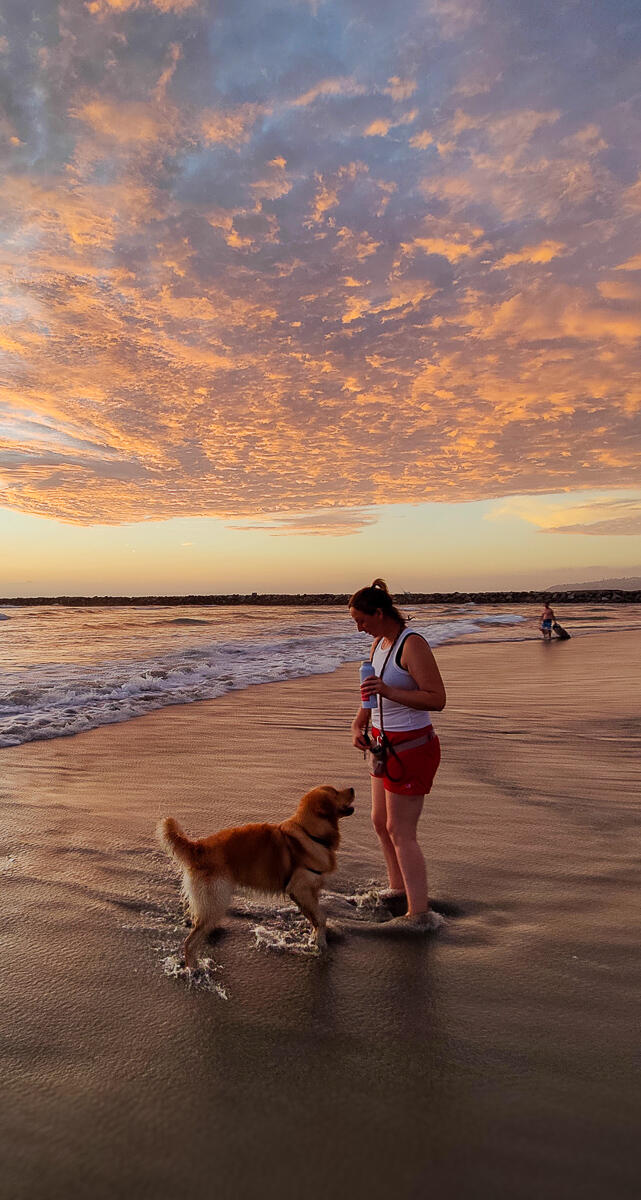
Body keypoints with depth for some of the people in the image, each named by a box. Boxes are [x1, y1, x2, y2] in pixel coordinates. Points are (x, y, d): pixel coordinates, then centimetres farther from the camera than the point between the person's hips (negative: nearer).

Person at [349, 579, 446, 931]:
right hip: (387, 744, 9)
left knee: (400, 832, -2)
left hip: (411, 747, -9)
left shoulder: (412, 644, -20)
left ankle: (420, 915, 11)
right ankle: (398, 888, 39)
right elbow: (372, 693, 18)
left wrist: (388, 691, -33)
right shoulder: (379, 644, 8)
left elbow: (437, 699, -25)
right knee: (381, 822, 19)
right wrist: (359, 725, 2)